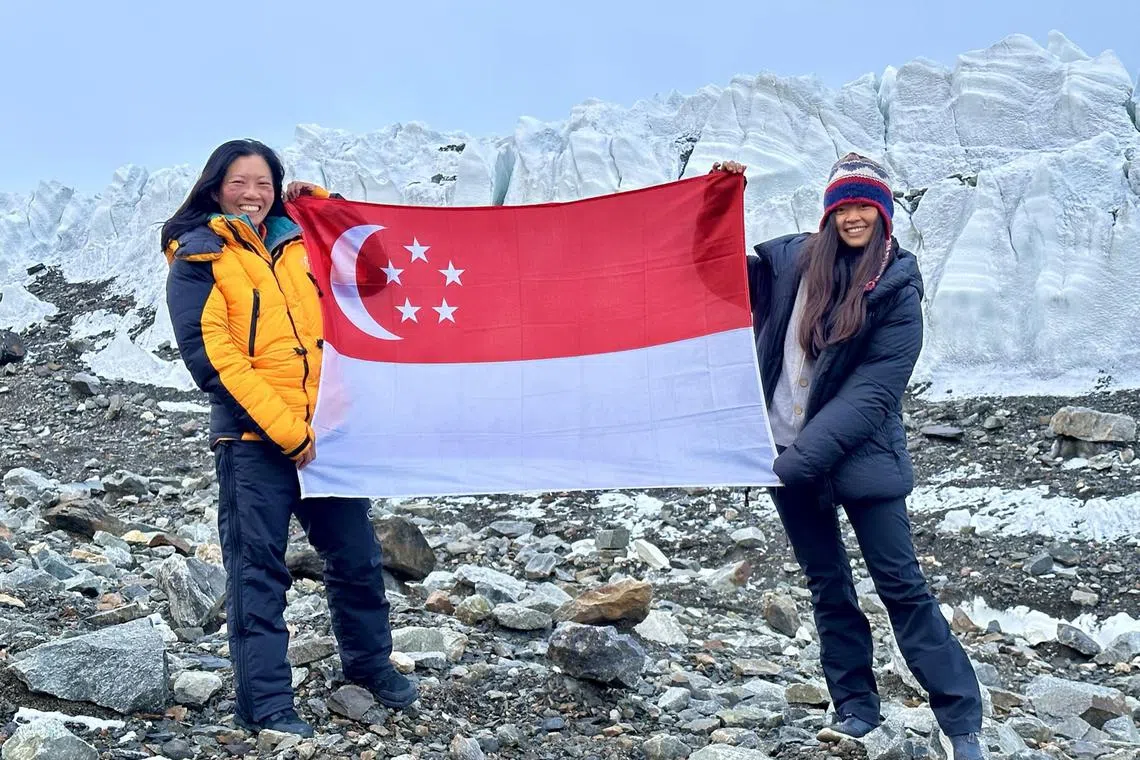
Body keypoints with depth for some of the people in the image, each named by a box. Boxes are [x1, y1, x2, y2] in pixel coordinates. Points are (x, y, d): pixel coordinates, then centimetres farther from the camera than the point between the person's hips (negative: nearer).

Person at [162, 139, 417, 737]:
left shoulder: (295, 241, 12)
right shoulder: (197, 258, -2)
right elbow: (211, 355, -12)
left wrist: (314, 198, 10)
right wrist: (286, 430, -17)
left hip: (325, 430, 5)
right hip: (253, 439, -5)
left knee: (355, 554, 13)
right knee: (258, 570, 0)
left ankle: (368, 661, 34)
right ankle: (265, 703, 9)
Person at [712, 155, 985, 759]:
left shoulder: (897, 290, -7)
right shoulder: (792, 261, 3)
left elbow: (873, 394, -14)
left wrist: (805, 456, -21)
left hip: (859, 457, -4)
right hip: (788, 455, 4)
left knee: (901, 586, -2)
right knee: (827, 585, 13)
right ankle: (855, 708, 27)